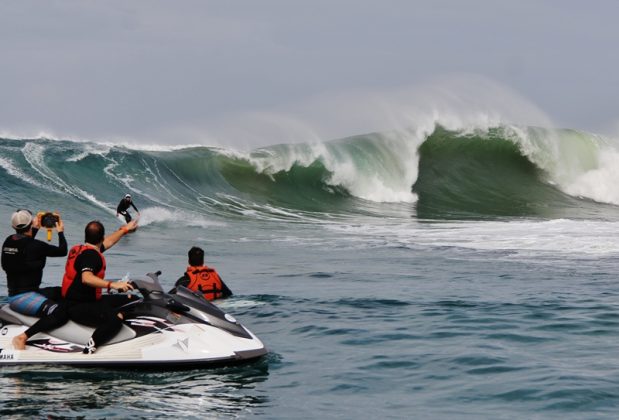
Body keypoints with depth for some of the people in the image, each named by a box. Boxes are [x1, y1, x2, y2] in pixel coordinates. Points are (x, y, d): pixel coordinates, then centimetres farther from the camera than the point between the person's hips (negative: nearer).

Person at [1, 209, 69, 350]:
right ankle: (22, 337, -28)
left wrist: (35, 229, 40)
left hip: (13, 295, 10)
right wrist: (60, 232, 13)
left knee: (63, 293, 18)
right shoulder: (35, 246, -16)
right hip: (23, 297, -10)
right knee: (61, 314, -24)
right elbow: (62, 251, -4)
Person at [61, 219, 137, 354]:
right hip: (79, 307, -11)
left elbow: (109, 241, 32)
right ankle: (90, 349, -35)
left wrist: (125, 229, 45)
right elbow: (86, 278, -37)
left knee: (129, 300, 10)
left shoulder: (79, 249, 14)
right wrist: (112, 284, -44)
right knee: (116, 317, -34)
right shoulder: (90, 254, -18)